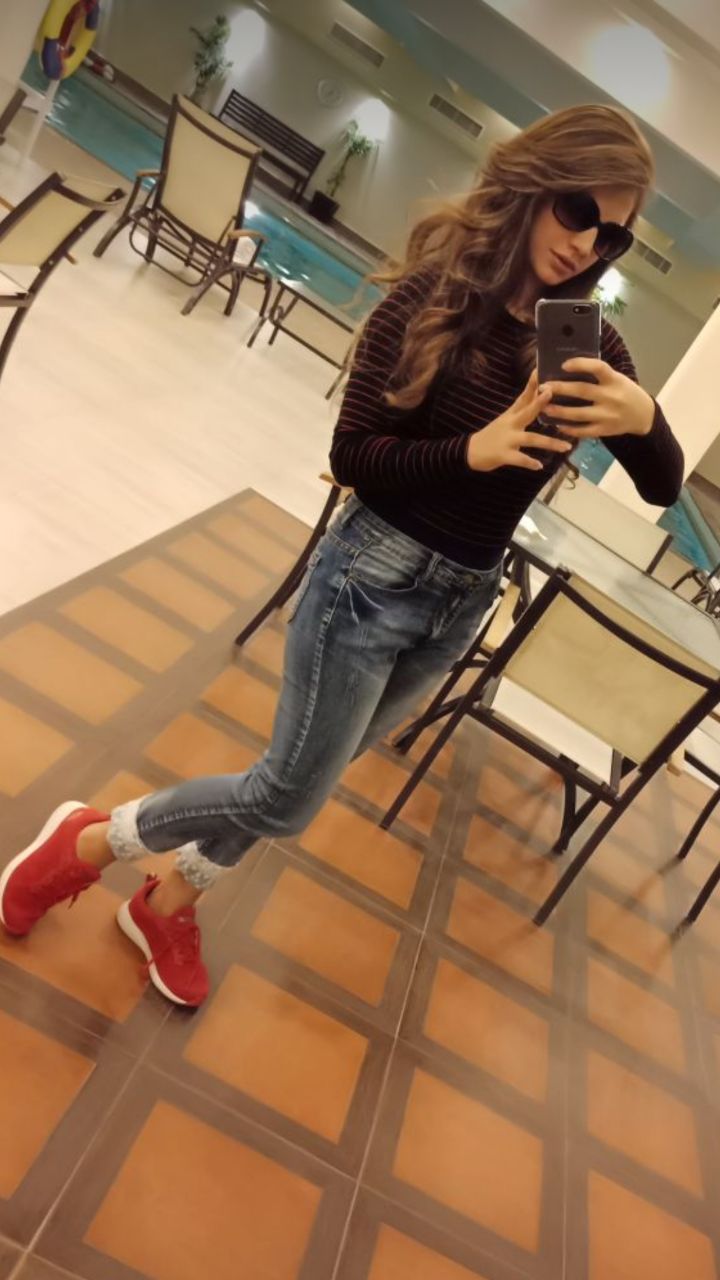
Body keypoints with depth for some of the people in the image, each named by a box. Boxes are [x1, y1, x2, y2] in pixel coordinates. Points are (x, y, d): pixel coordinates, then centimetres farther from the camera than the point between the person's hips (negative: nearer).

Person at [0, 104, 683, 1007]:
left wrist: (644, 416, -22)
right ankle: (86, 842, 26)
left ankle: (168, 906, 41)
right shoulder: (431, 298, -12)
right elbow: (351, 454, -14)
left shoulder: (586, 340, 1)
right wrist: (473, 449, -27)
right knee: (288, 798, 0)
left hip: (463, 602, 6)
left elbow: (665, 487, -1)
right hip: (373, 575, -5)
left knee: (295, 784, 17)